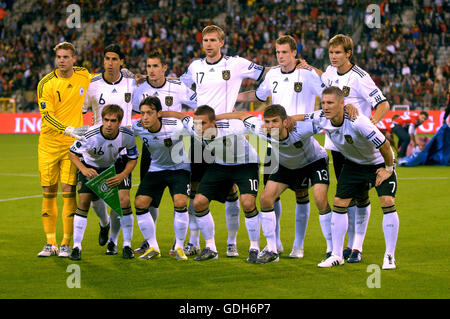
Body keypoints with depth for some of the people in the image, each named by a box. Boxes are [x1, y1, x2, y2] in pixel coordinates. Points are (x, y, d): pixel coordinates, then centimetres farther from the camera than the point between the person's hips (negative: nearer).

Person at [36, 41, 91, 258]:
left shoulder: (83, 76, 2)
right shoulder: (46, 84, -6)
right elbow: (46, 116, -14)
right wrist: (68, 130, -27)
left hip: (72, 144, 0)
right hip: (48, 144, 0)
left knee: (68, 191, -6)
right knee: (48, 192, 3)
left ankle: (66, 244, 1)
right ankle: (50, 243, 12)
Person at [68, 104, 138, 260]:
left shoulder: (127, 135, -27)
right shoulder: (91, 136, -33)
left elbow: (133, 158, -10)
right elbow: (72, 153, -17)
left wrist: (122, 176, -25)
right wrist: (84, 170, -33)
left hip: (116, 166, 1)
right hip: (91, 167, -1)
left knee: (124, 200, -16)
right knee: (83, 202, -13)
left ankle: (127, 245, -2)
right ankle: (76, 246, -2)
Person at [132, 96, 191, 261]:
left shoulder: (175, 126, -29)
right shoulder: (137, 127, -18)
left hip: (179, 167, -4)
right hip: (156, 168, 4)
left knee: (180, 203, -24)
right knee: (140, 203, -10)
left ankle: (179, 247, -4)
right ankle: (153, 247, 4)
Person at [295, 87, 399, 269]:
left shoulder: (357, 122, -37)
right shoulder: (321, 119, -18)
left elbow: (384, 145, -30)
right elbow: (302, 118, 5)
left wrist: (388, 169, -19)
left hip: (379, 163, -5)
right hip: (353, 164, 5)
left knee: (387, 203, -18)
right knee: (339, 204, -1)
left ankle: (389, 256, -7)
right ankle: (337, 256, 9)